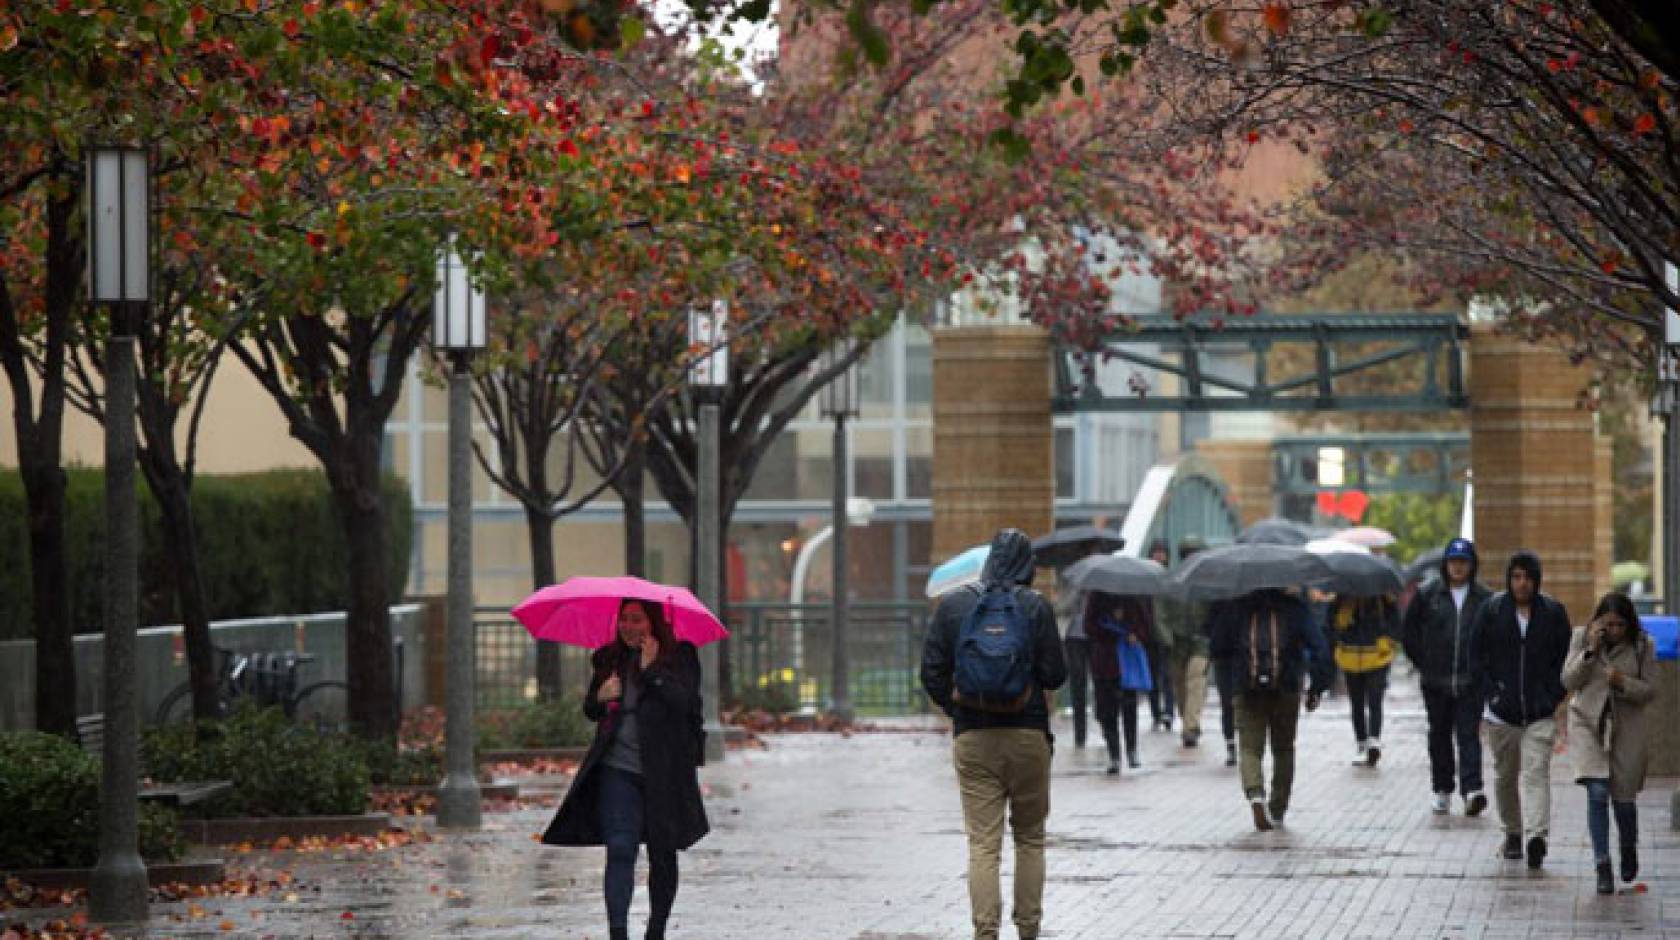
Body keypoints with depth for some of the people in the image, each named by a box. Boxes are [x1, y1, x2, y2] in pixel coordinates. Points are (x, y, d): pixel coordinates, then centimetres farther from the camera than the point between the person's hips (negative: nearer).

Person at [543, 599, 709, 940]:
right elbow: (590, 711, 17)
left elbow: (684, 702, -15)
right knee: (620, 849, -12)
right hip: (618, 770, 1)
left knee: (663, 854, 10)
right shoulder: (610, 659, 10)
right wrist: (600, 698, -4)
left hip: (663, 772, -1)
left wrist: (652, 670, -20)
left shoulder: (680, 657, 0)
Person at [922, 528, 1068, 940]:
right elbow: (1055, 675, -6)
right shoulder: (1035, 606, -6)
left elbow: (932, 673, 0)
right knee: (1030, 838, 14)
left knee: (983, 844, 1)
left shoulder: (952, 606, 0)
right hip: (1028, 736, -1)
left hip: (972, 737, 1)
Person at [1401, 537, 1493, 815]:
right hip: (1435, 682, 2)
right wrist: (1423, 662, 6)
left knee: (1469, 735, -10)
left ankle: (1472, 790, -17)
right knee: (1440, 735, 10)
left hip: (1470, 680, -2)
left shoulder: (1485, 598, 1)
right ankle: (1441, 790, 20)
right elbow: (1408, 630, 10)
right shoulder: (1427, 594, 3)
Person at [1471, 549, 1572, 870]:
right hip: (1502, 710, 2)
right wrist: (1490, 692, -4)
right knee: (1505, 775, 10)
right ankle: (1513, 833, 25)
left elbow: (1565, 657, 9)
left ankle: (1537, 835, -25)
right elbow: (1477, 654, 7)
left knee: (1536, 772, -14)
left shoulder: (1553, 612, 3)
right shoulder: (1492, 609, 3)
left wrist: (1554, 695, -2)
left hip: (1541, 711, -2)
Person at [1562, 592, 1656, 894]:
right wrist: (1590, 651, -17)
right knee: (1597, 792, -15)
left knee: (1623, 799, 6)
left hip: (1626, 729, 0)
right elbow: (1568, 681, -5)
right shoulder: (1581, 637, -2)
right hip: (1588, 724, 0)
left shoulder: (1642, 646, -4)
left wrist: (1623, 682, -21)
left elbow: (1649, 691, -2)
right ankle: (1602, 866, -11)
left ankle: (1629, 849, 37)